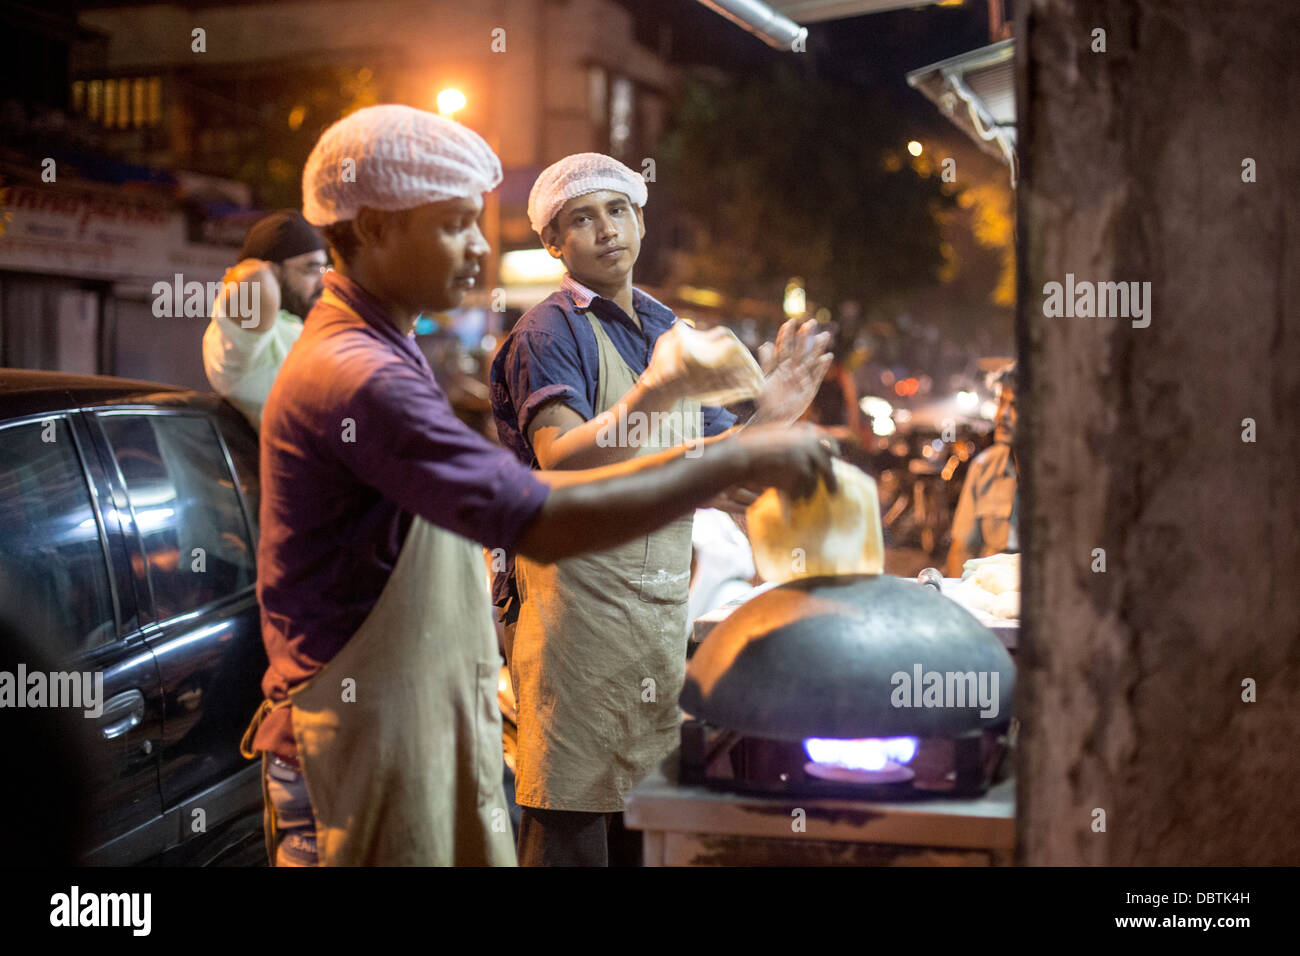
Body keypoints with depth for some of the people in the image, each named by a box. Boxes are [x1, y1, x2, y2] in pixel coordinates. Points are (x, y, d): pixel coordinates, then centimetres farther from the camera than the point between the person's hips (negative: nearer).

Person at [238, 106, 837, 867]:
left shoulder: (381, 355, 14)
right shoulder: (356, 377, -23)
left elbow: (511, 492, 16)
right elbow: (545, 525, -28)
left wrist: (700, 469, 7)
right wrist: (739, 461, -21)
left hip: (424, 723, 10)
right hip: (369, 742, -10)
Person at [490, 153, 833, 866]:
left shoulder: (672, 334, 15)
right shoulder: (550, 332, -5)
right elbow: (562, 461, -22)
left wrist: (769, 416, -7)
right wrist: (650, 397, -38)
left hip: (665, 605, 7)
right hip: (577, 597, -6)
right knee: (571, 823, -4)